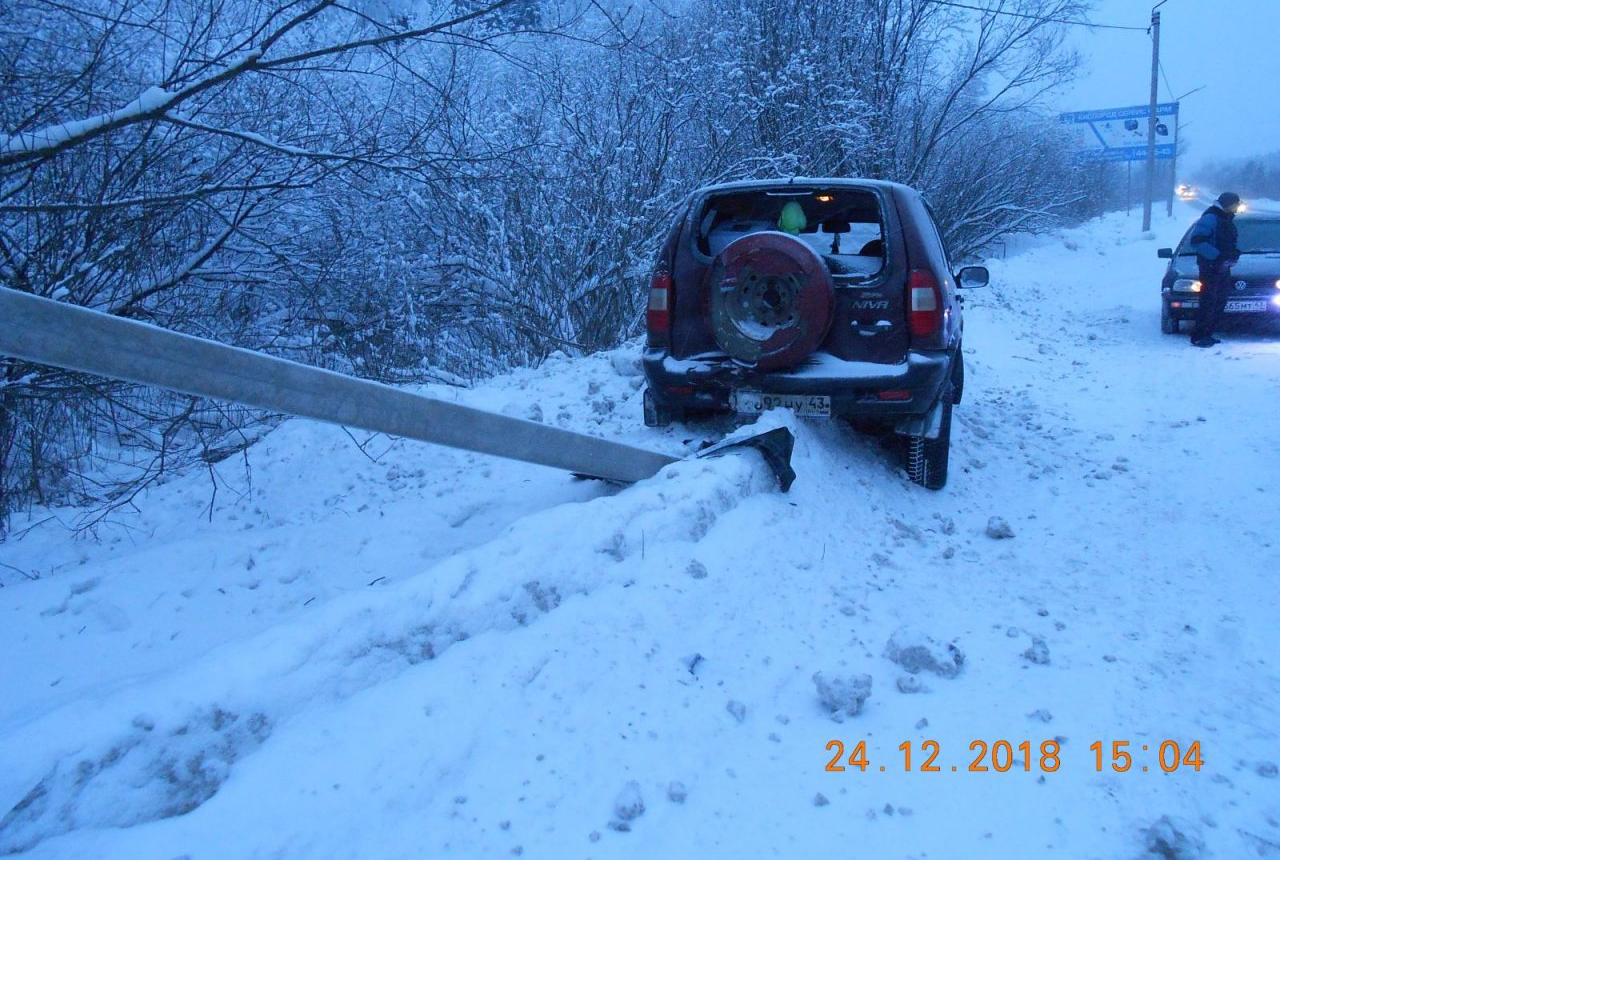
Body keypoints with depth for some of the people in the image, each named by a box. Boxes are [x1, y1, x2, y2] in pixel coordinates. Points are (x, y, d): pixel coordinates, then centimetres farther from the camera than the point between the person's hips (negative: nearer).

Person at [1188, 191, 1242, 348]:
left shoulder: (1227, 220, 17)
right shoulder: (1210, 218, -12)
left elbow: (1232, 243, 27)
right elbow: (1197, 240, -22)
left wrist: (1235, 253, 4)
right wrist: (1217, 256, -25)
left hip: (1223, 268, 9)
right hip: (1210, 267, -9)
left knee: (1220, 301, 9)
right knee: (1209, 302, -10)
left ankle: (1207, 334, 16)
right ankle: (1198, 337, -6)